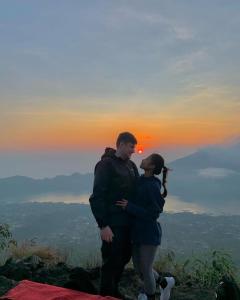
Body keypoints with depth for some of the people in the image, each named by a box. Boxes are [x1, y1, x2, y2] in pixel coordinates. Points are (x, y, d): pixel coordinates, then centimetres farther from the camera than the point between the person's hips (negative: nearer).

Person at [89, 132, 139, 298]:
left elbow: (137, 191, 15)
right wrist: (103, 225, -21)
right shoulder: (106, 164, -14)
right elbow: (97, 197, -18)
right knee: (112, 260, 4)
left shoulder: (131, 165, 10)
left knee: (124, 257, 19)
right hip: (113, 223, -8)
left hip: (127, 221, 8)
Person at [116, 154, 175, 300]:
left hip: (149, 235, -8)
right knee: (138, 267, 17)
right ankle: (164, 283, 40)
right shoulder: (141, 181, 5)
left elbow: (153, 214, -20)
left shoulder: (153, 187, -19)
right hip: (138, 232, 8)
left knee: (145, 270, 6)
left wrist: (129, 207, -22)